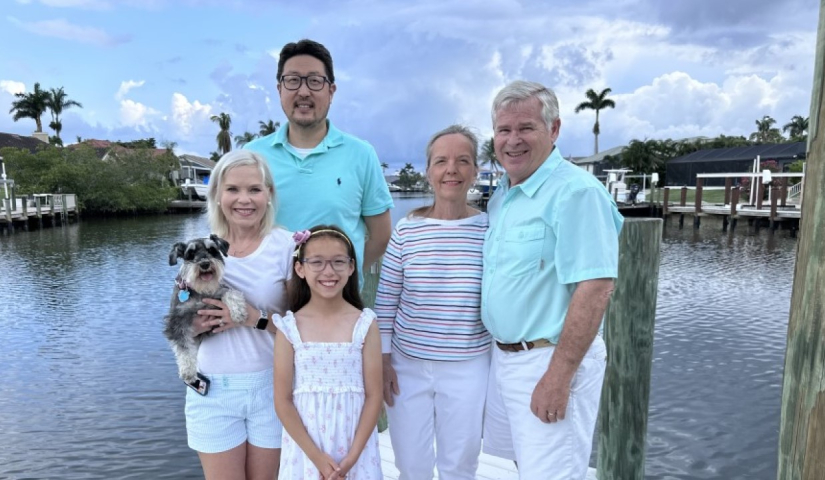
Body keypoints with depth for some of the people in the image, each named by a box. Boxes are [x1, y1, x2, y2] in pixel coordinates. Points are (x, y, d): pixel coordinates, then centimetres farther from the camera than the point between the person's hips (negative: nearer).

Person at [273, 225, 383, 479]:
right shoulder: (289, 328, -7)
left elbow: (373, 396, -6)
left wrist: (351, 458, -11)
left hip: (354, 444, 0)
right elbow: (283, 401, -6)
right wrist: (317, 456, -10)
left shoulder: (365, 324, -8)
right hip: (305, 444, 0)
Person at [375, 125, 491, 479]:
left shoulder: (490, 230, -6)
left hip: (468, 369, 0)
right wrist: (382, 359, 0)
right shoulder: (406, 231, -5)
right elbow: (385, 301, 0)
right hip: (408, 365, 1)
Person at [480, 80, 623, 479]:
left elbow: (595, 287, -24)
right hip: (504, 357, 9)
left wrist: (559, 375, -24)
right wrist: (505, 353, 14)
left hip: (552, 360, -8)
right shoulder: (501, 195, 9)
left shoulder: (576, 192, -18)